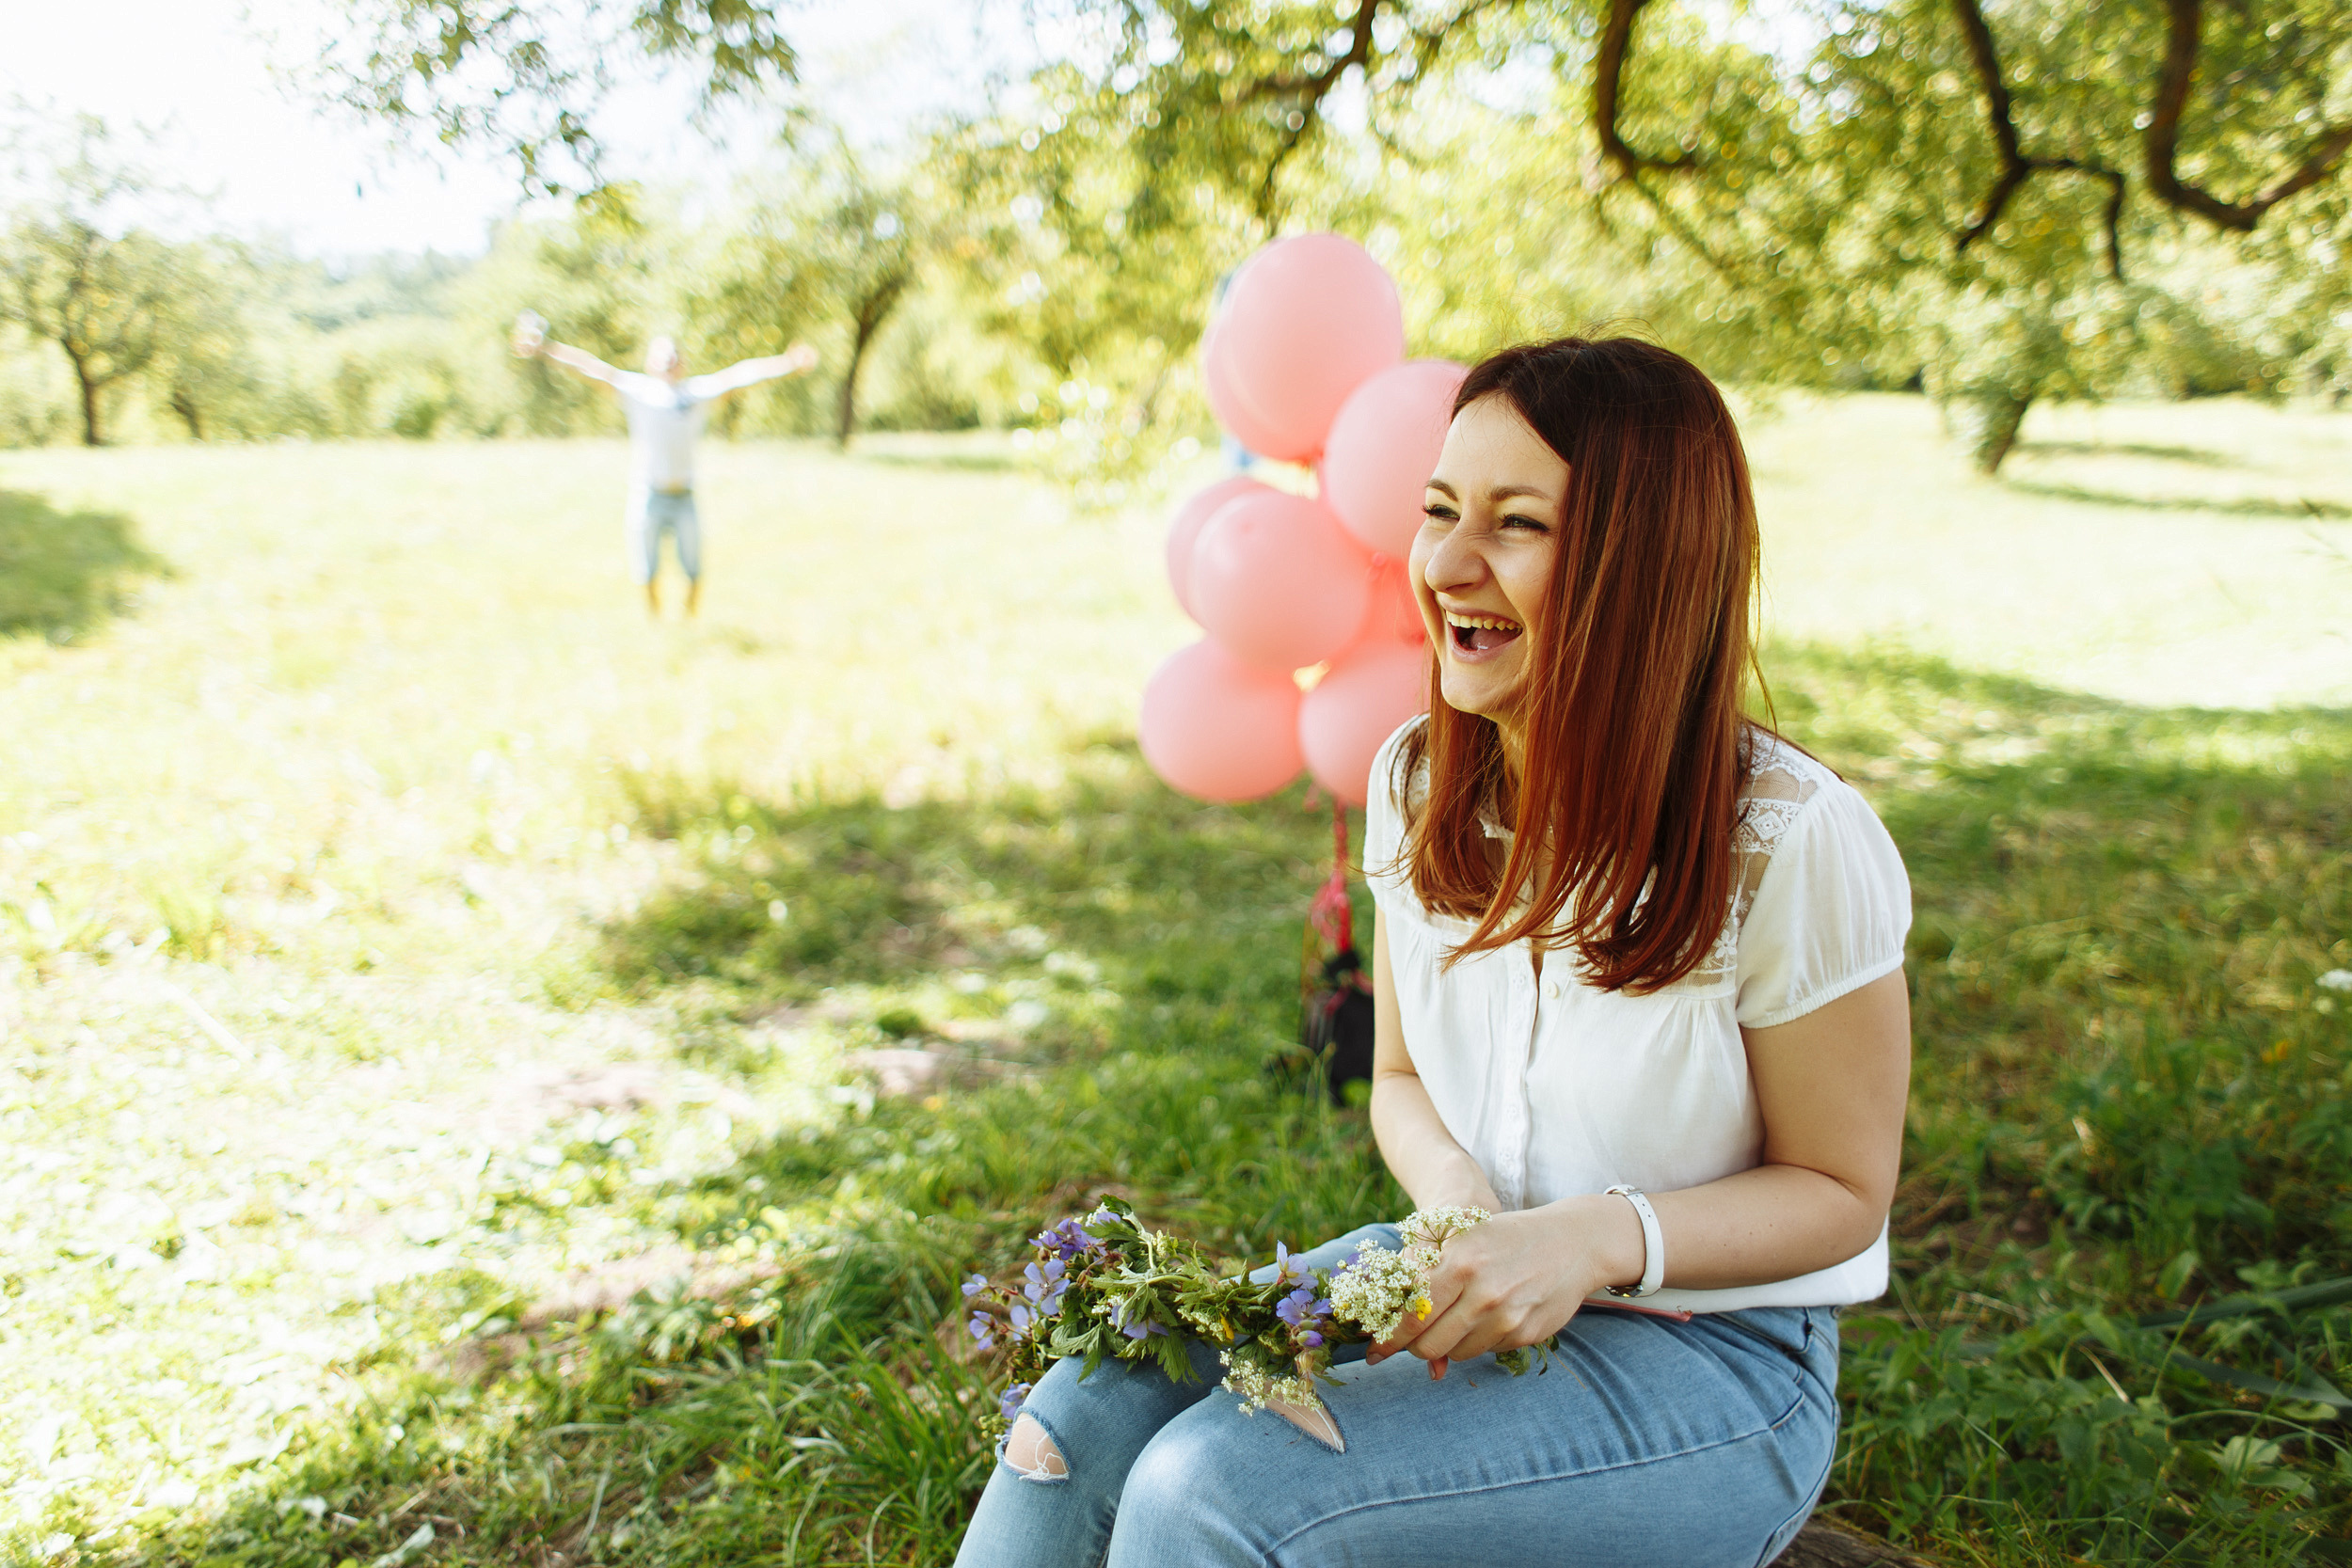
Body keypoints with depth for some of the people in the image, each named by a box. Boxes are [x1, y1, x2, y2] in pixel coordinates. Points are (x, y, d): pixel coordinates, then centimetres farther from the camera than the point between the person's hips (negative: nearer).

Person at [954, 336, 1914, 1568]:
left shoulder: (1791, 843, -21)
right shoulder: (1417, 783, -3)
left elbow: (1841, 1188, -9)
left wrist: (1598, 1239, -26)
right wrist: (1457, 1199, -14)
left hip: (1709, 1363, -5)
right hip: (1467, 1289, 5)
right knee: (1085, 1417, -17)